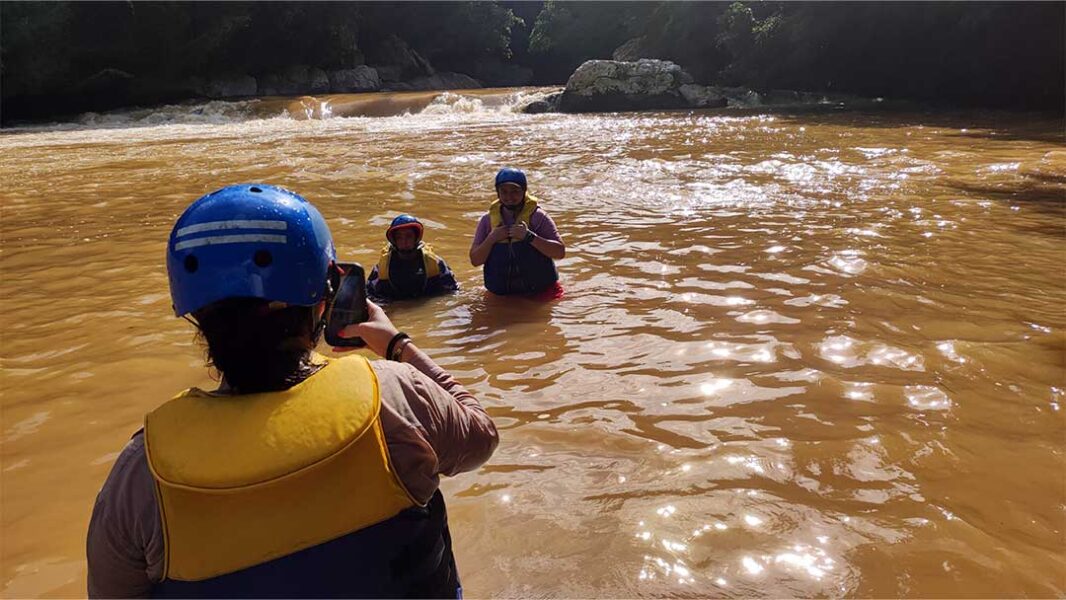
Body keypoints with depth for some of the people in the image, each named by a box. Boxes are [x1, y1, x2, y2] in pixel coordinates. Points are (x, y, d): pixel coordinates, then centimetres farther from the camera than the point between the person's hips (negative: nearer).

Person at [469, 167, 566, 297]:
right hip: (501, 295, 3)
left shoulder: (537, 216, -4)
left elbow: (560, 252, -11)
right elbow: (475, 261, 3)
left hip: (540, 293, -2)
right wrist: (491, 238, -13)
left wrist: (529, 236, -21)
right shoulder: (488, 220, 4)